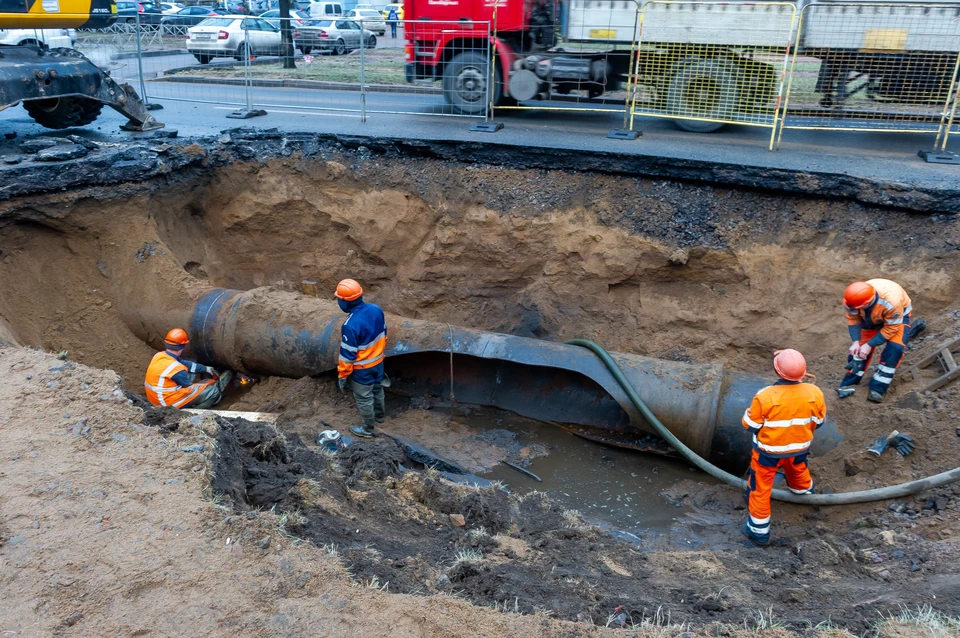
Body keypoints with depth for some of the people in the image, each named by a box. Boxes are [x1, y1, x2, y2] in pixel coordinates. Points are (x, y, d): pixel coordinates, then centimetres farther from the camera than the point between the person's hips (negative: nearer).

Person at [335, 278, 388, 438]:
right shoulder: (376, 309, -13)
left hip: (362, 369, -7)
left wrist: (342, 375, -9)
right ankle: (380, 415, 53)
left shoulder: (350, 325, -34)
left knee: (364, 399, 15)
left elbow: (347, 354, -24)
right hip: (378, 361, 7)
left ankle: (367, 429, 34)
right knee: (377, 389, 30)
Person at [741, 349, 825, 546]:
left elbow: (752, 426, -17)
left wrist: (748, 413, 4)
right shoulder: (815, 393, -20)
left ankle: (759, 530, 20)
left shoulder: (765, 396, -32)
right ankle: (804, 488, 68)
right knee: (798, 468, 37)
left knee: (760, 487, 11)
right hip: (799, 446, 5)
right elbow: (818, 421, -2)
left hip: (769, 450, -4)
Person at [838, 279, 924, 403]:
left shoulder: (891, 302, -45)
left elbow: (891, 327, -30)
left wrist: (870, 344, -30)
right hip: (871, 316, 4)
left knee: (894, 348, -22)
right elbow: (853, 319, -17)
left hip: (898, 316, -3)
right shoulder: (853, 299, -35)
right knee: (858, 348, -6)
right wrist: (856, 341, -27)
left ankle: (877, 388, -14)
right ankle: (849, 384, 4)